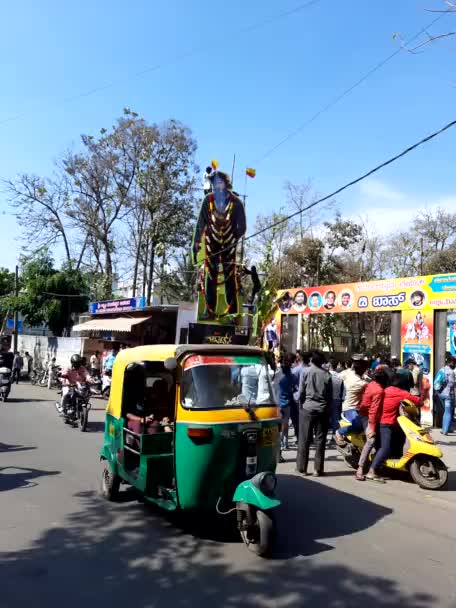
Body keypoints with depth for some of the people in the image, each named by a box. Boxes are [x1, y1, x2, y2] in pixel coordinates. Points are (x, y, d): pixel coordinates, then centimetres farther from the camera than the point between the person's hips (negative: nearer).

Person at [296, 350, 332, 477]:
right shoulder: (327, 374, -3)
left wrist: (301, 404, 10)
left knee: (304, 440, 8)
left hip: (307, 409, -1)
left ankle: (302, 468, 14)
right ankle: (318, 469, 10)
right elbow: (330, 395, 1)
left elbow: (301, 392, -4)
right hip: (322, 410, 1)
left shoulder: (306, 372, -6)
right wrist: (328, 409, 11)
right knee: (320, 440, 7)